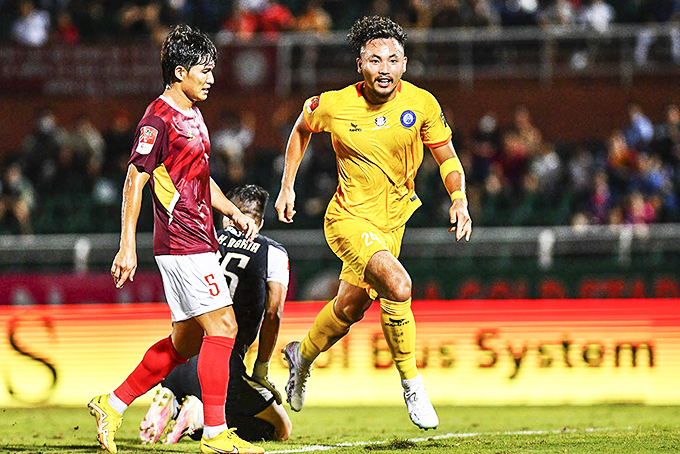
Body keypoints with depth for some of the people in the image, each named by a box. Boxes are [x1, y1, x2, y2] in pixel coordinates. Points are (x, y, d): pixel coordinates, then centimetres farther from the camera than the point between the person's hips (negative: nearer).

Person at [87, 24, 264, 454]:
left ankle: (113, 405, 20)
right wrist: (128, 246, -18)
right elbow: (134, 181, -14)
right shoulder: (159, 119, -13)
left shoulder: (193, 115, 17)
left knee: (186, 341, 12)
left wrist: (234, 211, 15)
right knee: (222, 326, -12)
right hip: (182, 243, -10)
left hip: (198, 242, 10)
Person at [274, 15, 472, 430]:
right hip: (350, 218, -4)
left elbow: (448, 159, 0)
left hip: (392, 220, 4)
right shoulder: (334, 105, -14)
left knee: (351, 308, 20)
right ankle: (412, 384, -14)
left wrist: (459, 199, -17)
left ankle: (303, 355, 51)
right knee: (398, 286, -29)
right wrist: (287, 186, 8)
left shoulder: (422, 104, -11)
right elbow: (302, 129, 8)